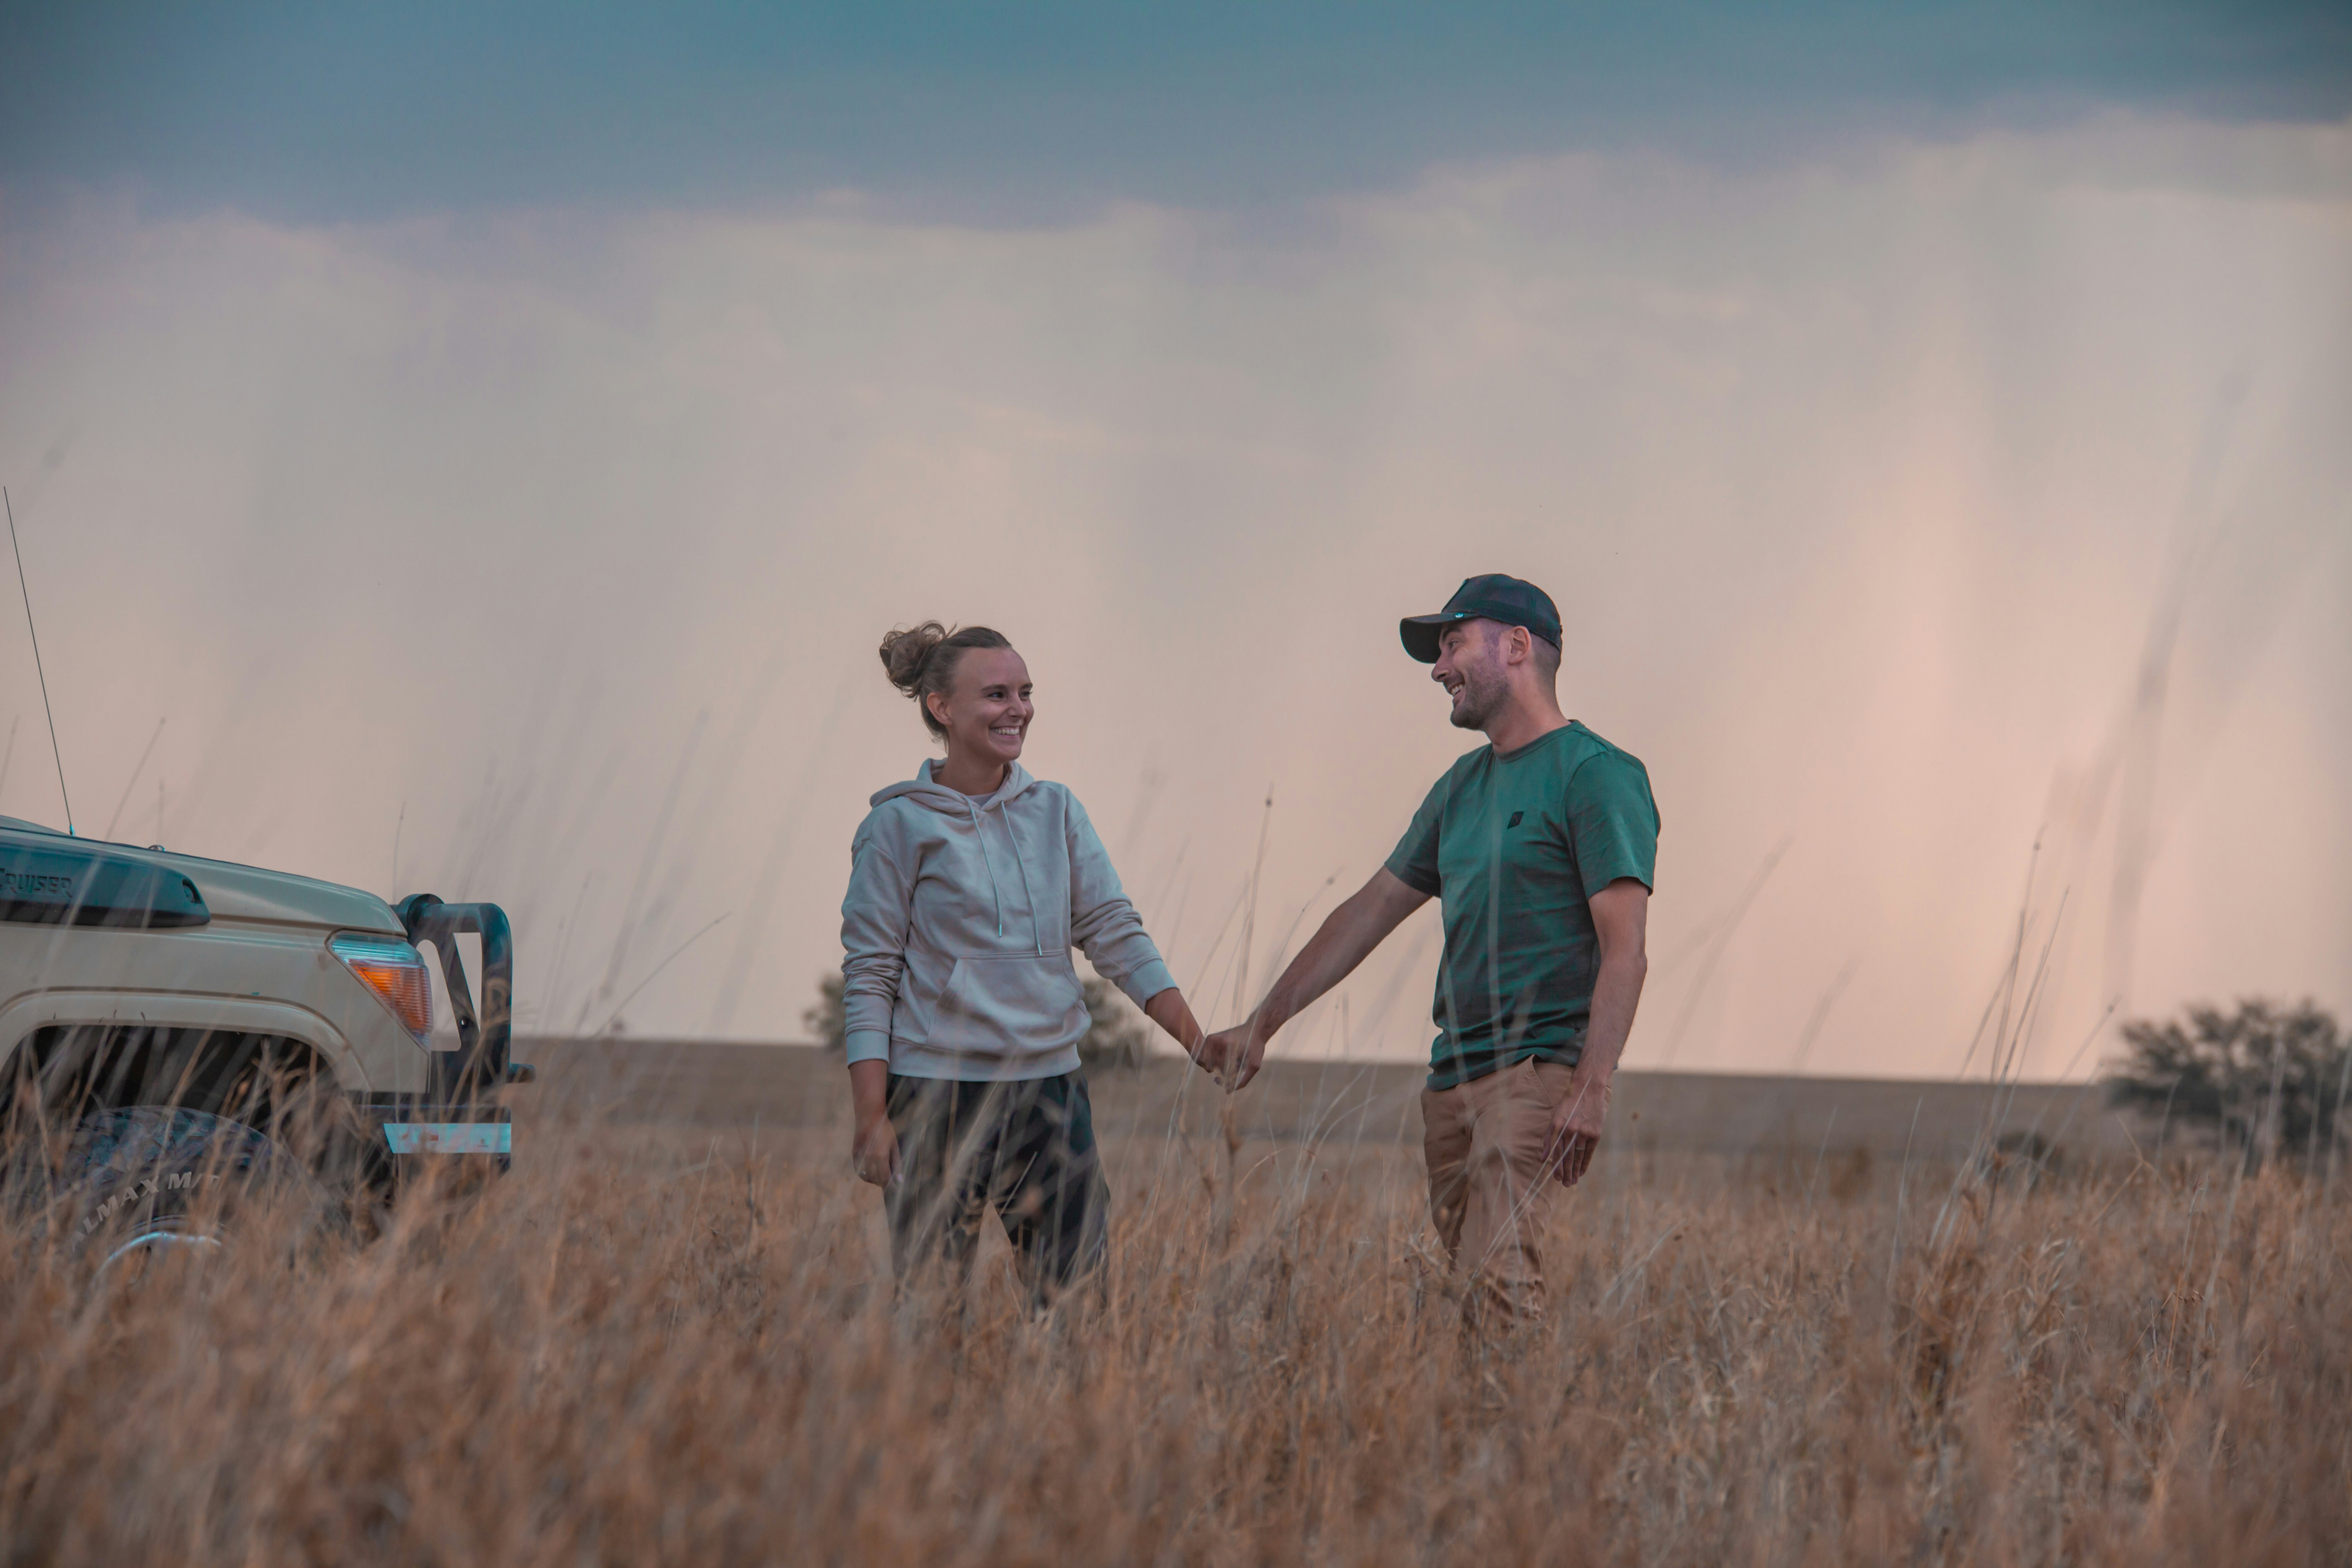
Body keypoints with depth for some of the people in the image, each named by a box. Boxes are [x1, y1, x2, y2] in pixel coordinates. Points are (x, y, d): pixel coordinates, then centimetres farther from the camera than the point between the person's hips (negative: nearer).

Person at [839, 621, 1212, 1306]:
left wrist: (1198, 1042, -6)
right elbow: (869, 977, -3)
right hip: (938, 1091, -4)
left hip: (1049, 1086, 4)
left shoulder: (1056, 812, 10)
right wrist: (872, 1117, -10)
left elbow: (1115, 935, 6)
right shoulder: (900, 825, -2)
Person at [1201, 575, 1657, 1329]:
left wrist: (1592, 1087, -22)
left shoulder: (1596, 775, -4)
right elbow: (1372, 909, 27)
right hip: (1452, 1074, 8)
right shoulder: (1462, 786, 21)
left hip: (1538, 1070, -8)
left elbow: (1624, 949, -12)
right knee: (1466, 1276, -1)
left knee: (1500, 1276, -21)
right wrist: (1261, 1024, 25)